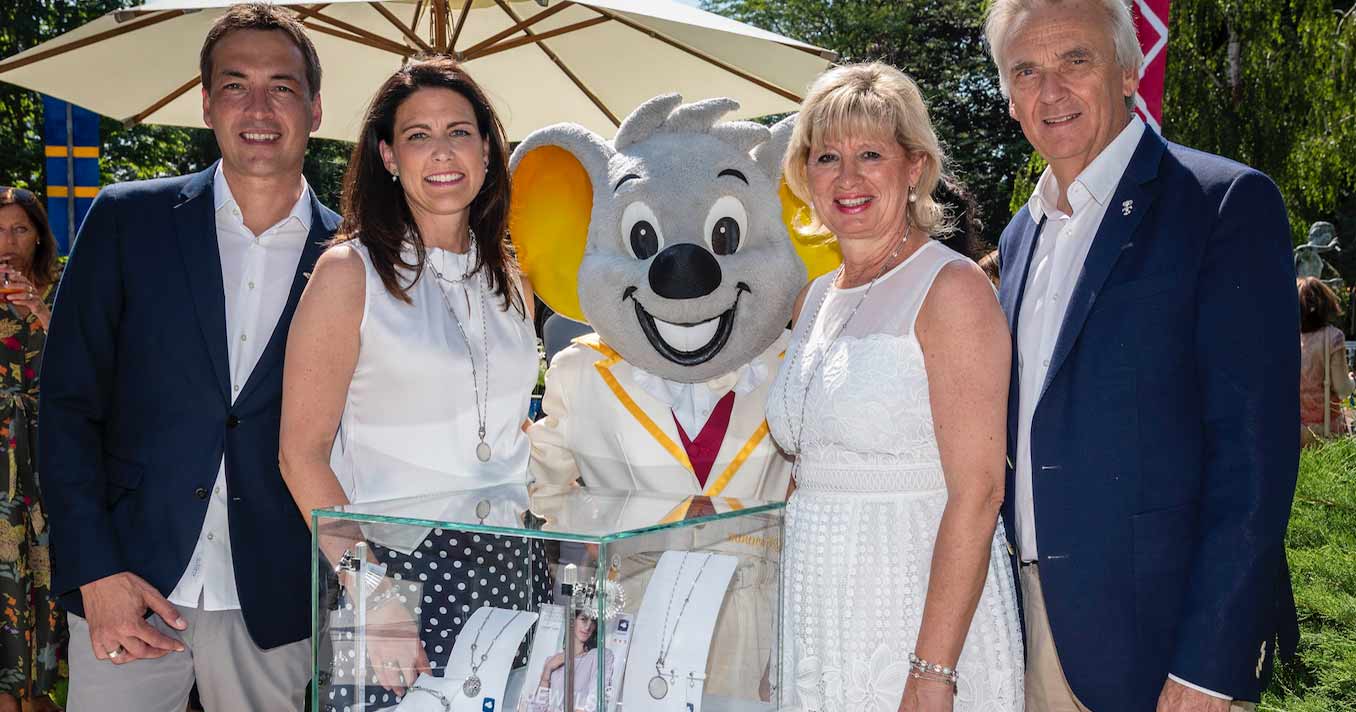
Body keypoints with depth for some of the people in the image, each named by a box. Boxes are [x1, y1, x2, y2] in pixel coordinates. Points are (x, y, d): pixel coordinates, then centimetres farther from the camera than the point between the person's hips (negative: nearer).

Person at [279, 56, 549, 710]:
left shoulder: (509, 281, 11)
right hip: (398, 564, -5)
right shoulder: (349, 272, -6)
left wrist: (556, 586, 11)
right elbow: (303, 453, -10)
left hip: (512, 569, 5)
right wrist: (372, 597, -19)